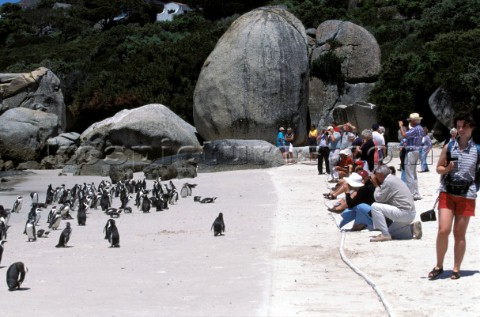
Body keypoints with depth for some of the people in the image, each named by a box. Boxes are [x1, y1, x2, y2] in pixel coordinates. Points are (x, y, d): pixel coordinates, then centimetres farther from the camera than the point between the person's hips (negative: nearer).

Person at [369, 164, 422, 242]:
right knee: (390, 233, 25)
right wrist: (378, 186, 12)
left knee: (375, 206, -15)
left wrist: (376, 186, 3)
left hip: (404, 212, -10)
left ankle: (385, 235, -13)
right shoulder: (394, 179, 17)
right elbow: (385, 200, 20)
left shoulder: (388, 181, -13)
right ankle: (412, 229, 11)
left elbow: (378, 198, -10)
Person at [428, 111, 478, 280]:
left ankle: (456, 268, 17)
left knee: (459, 234, 5)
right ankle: (439, 266, 8)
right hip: (447, 193, 1)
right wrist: (447, 169, -10)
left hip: (466, 196, 0)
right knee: (443, 230, -8)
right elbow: (438, 168, 10)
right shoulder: (449, 147, 4)